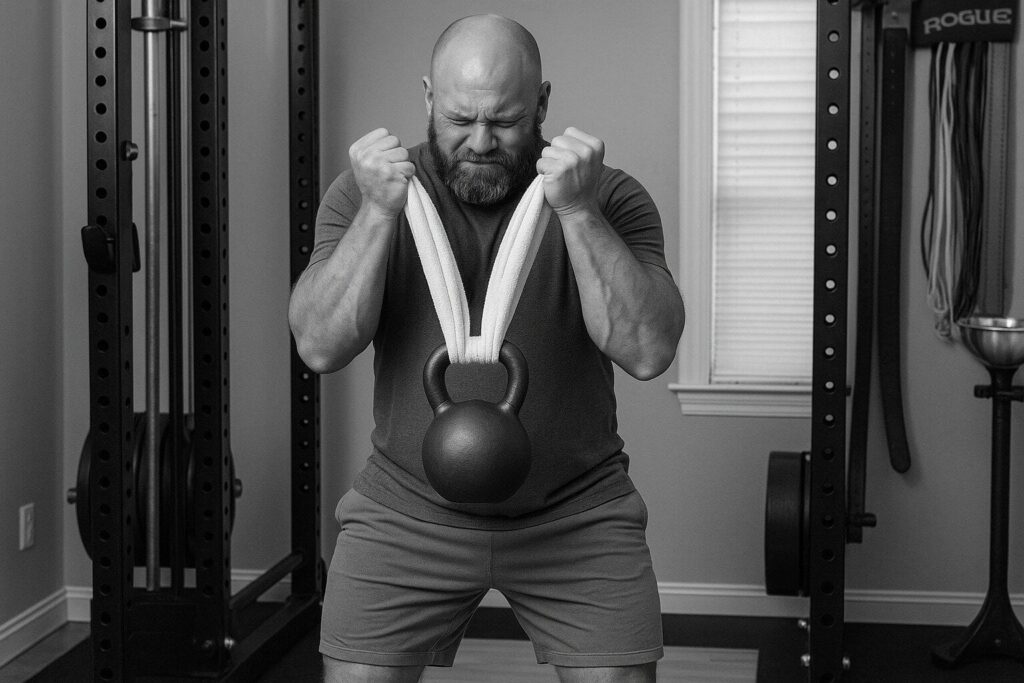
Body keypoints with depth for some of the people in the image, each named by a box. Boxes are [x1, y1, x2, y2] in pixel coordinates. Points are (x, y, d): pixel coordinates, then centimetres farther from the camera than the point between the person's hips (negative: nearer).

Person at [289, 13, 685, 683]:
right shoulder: (365, 189, -3)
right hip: (407, 513, 1)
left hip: (577, 515, 0)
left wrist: (576, 211, -26)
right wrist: (379, 211, -22)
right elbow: (322, 347, -12)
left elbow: (649, 352, -18)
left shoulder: (610, 197, -6)